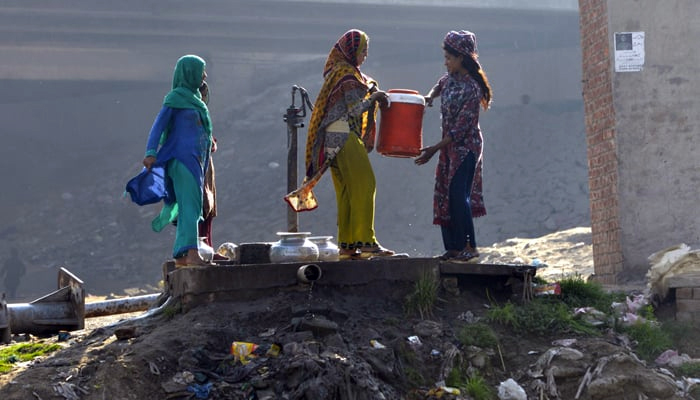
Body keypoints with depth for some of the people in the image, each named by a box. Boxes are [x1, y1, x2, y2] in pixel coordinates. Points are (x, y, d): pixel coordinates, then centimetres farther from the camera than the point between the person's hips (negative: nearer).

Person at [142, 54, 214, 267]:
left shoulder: (194, 98, 22)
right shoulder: (175, 98, -4)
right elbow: (158, 125, -11)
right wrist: (151, 153, -22)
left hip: (196, 160, 9)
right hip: (182, 158, -9)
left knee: (189, 207, 6)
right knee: (190, 204, -21)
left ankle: (180, 255, 7)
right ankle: (192, 252, -32)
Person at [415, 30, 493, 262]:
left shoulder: (471, 88, -21)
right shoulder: (451, 77, 4)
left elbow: (460, 128, -22)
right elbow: (440, 85, 31)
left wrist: (434, 149, -22)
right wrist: (429, 97, 9)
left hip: (466, 147, -9)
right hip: (449, 146, 9)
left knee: (458, 195, -15)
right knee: (444, 197, 7)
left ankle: (470, 247, -9)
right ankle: (453, 247, 11)